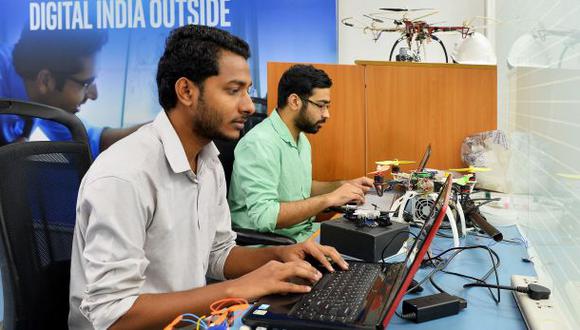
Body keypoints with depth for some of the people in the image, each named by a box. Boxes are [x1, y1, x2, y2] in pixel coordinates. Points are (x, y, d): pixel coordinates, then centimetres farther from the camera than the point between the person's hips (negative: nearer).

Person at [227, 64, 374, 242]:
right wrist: (329, 198, -25)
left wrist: (344, 185, 9)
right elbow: (263, 216, -28)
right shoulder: (260, 143, -21)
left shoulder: (301, 138, 9)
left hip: (305, 231, 9)